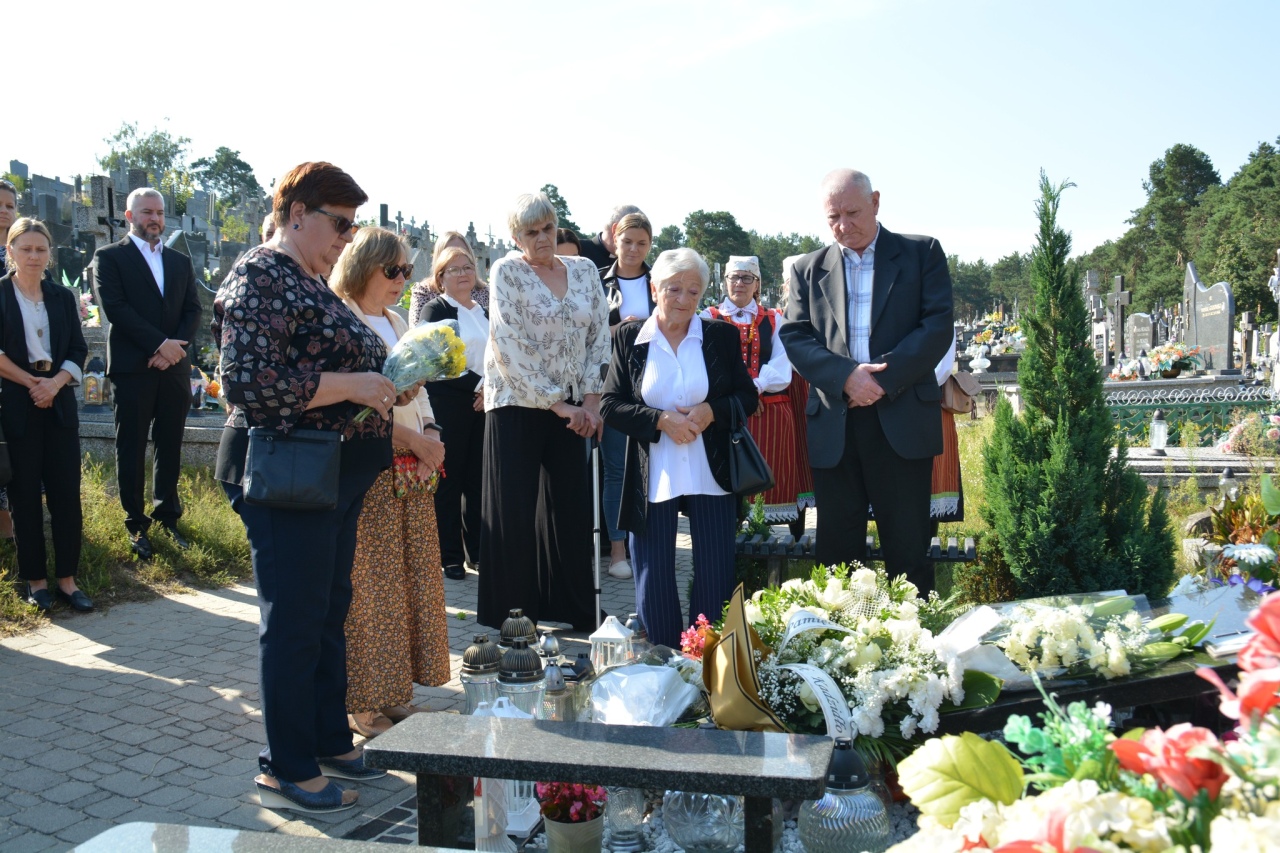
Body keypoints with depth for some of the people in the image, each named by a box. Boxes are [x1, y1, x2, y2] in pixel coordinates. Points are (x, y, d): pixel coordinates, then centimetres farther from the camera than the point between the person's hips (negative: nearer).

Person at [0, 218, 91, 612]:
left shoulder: (63, 297, 10)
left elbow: (78, 351, 6)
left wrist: (54, 383, -9)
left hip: (59, 403, 3)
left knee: (67, 492, 0)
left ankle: (67, 579, 8)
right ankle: (35, 580, 13)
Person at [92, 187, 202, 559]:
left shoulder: (181, 261, 15)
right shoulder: (109, 257, 2)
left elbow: (193, 309, 8)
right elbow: (115, 307, -10)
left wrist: (172, 349, -8)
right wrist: (160, 343, -16)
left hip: (173, 368, 4)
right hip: (132, 370, -4)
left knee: (170, 447, 9)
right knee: (132, 450, 3)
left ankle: (168, 515, 21)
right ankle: (136, 524, 12)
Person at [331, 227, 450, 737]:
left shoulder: (397, 324, 17)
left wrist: (432, 437, 0)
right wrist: (415, 440, -16)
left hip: (411, 474, 8)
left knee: (411, 578, 11)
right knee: (367, 585, -2)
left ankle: (393, 691, 23)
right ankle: (361, 701, 10)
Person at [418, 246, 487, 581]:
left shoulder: (485, 312, 19)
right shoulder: (435, 309, 1)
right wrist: (478, 384, -14)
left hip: (485, 403, 5)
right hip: (449, 405, -5)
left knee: (479, 480, 5)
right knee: (449, 481, -2)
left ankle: (478, 553, 13)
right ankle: (450, 556, 4)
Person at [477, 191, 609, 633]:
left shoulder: (584, 270, 8)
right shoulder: (507, 271, -5)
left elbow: (599, 336, 7)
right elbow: (511, 344, -13)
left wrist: (590, 399, -3)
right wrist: (555, 402, -13)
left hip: (572, 409, 4)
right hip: (517, 404, -4)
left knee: (571, 508, 6)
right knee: (514, 513, 1)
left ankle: (576, 610, 18)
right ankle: (513, 618, 12)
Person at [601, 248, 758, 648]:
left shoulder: (722, 336, 2)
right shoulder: (629, 338, 1)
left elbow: (748, 397, 5)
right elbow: (610, 405, -2)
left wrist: (711, 411, -15)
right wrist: (660, 420, -16)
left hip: (712, 476, 1)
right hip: (651, 478, 0)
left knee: (717, 577, 4)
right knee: (653, 580, 6)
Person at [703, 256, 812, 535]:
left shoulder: (774, 320, 15)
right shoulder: (709, 319, 10)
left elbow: (781, 368, 1)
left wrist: (755, 387, -16)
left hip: (769, 411, 2)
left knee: (769, 479, -3)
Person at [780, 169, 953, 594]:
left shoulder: (923, 253, 7)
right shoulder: (808, 269, 13)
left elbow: (938, 326, -3)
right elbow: (795, 337, 3)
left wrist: (884, 378, -14)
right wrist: (845, 376, -14)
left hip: (902, 419, -2)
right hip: (833, 427, 2)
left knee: (908, 550, 3)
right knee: (837, 548, 8)